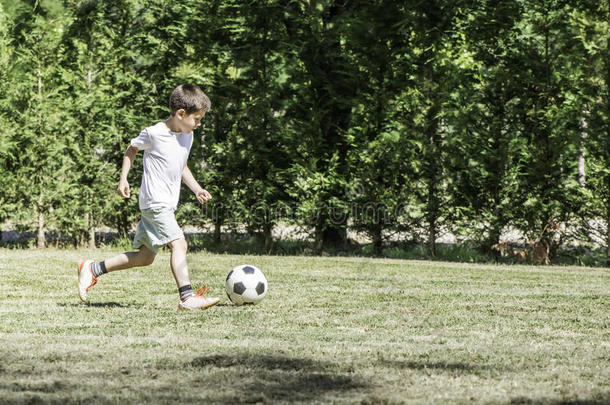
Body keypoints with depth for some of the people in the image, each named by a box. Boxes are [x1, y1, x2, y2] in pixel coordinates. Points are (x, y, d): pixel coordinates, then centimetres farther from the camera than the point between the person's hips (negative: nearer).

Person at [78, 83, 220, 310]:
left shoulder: (187, 136, 10)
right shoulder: (154, 134, -12)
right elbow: (132, 149, 6)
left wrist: (197, 189, 13)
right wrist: (123, 179, 1)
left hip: (168, 204, 9)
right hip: (155, 202, -9)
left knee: (145, 257, 11)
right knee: (179, 244, -21)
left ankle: (92, 269, 21)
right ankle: (187, 297, -25)